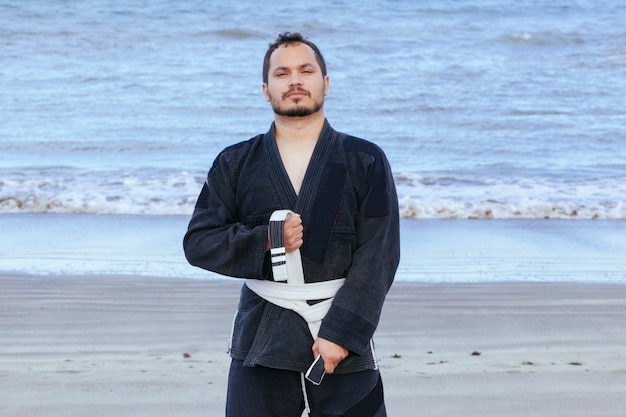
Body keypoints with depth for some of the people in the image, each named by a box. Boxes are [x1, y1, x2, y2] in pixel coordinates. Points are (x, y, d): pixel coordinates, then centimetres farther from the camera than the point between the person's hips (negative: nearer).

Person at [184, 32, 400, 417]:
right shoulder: (236, 164, 8)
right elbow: (198, 242, 2)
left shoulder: (365, 161, 2)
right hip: (262, 342, 2)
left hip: (344, 338, -1)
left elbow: (378, 255, -6)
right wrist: (266, 240, -14)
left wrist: (341, 331, -15)